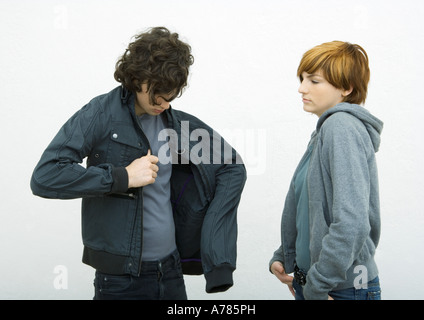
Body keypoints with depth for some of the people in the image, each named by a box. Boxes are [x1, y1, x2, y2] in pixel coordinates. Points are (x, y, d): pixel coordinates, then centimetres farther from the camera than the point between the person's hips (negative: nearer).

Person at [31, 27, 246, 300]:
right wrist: (122, 177, -20)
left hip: (171, 270, 5)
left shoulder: (179, 122, 5)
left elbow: (233, 166, 14)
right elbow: (44, 177, -17)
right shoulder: (101, 115, -9)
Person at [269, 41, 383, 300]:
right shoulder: (326, 128, 10)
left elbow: (352, 222, -28)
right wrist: (283, 257, 9)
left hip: (343, 288, -8)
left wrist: (318, 285, -22)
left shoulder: (342, 127, -19)